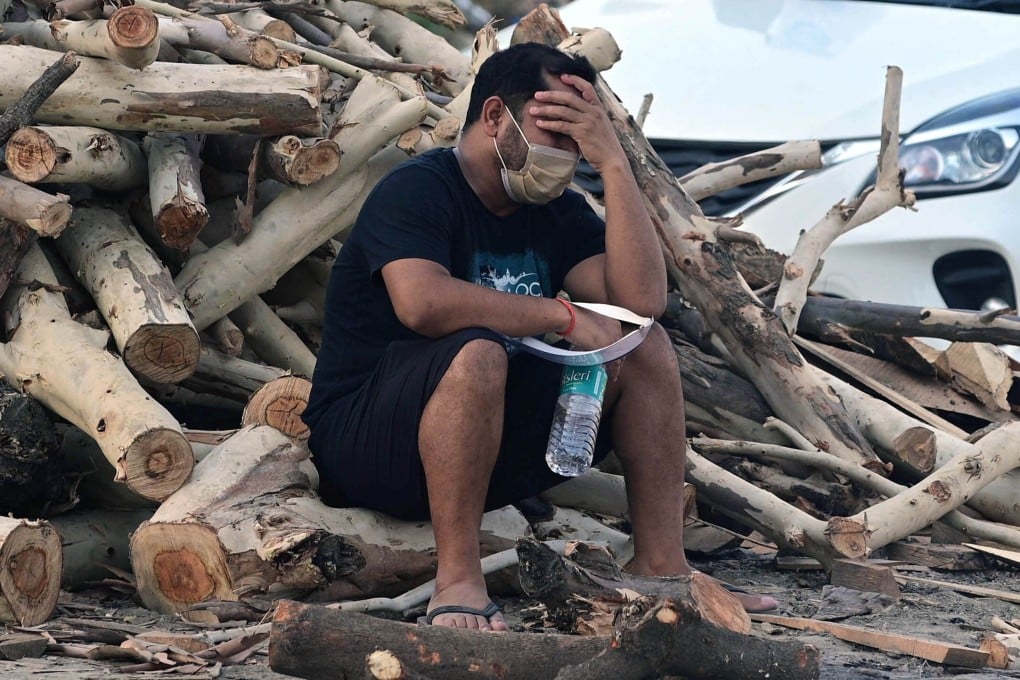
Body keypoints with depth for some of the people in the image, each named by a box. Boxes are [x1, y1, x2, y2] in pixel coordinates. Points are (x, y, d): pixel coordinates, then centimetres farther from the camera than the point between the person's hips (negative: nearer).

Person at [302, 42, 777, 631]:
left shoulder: (558, 212, 8)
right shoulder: (416, 191, -14)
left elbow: (643, 299, -8)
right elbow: (422, 302, -34)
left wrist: (614, 162, -12)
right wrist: (563, 315, -24)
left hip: (494, 444, 8)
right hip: (365, 441, -8)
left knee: (646, 348, -1)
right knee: (476, 352, -37)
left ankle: (661, 567, -5)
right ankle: (458, 581, -30)